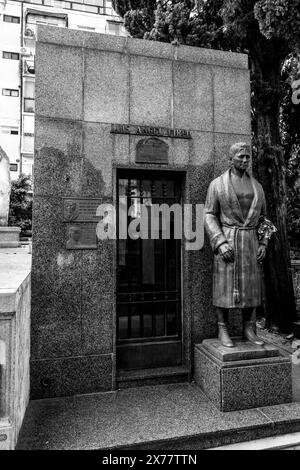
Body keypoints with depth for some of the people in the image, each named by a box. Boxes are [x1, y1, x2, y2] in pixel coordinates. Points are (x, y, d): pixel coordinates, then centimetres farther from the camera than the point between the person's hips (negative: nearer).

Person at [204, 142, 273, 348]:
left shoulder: (257, 186, 12)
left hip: (251, 242, 4)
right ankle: (223, 330, 12)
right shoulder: (217, 184, 0)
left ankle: (249, 329, 19)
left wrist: (263, 244, 3)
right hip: (226, 241, -4)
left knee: (251, 286, 7)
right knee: (225, 286, 0)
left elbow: (262, 217, 15)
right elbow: (210, 216, -4)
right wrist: (220, 243, -16)